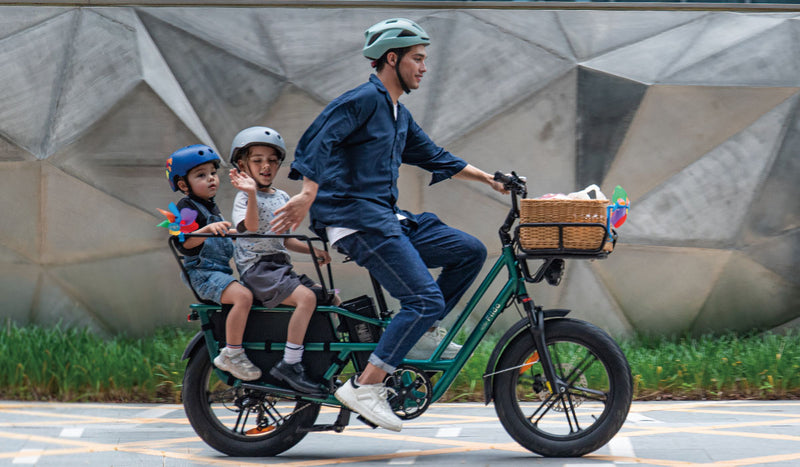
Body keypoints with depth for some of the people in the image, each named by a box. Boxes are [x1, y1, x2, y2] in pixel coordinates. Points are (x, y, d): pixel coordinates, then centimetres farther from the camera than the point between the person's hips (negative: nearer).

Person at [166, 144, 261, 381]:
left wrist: (232, 233, 48)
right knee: (243, 296, -31)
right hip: (202, 273, -10)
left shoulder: (211, 207, 20)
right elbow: (185, 242, -25)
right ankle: (231, 354, -28)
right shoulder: (186, 207, -9)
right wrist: (207, 229, -40)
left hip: (222, 271, 10)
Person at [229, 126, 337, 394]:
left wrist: (313, 251, 12)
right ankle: (289, 365, -29)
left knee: (332, 300, 1)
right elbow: (251, 226, -24)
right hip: (257, 268, -8)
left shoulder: (282, 198, 19)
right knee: (306, 297, -30)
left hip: (281, 266, 8)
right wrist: (252, 193, -35)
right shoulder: (244, 197, -4)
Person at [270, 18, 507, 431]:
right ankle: (365, 387, -19)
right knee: (426, 298, -19)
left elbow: (433, 157, 31)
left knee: (469, 251, 4)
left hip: (387, 218, 10)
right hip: (356, 218, -10)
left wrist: (490, 179, 30)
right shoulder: (364, 99, -9)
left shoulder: (399, 115, 21)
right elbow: (320, 139, -21)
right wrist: (308, 194, -33)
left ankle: (423, 334, 10)